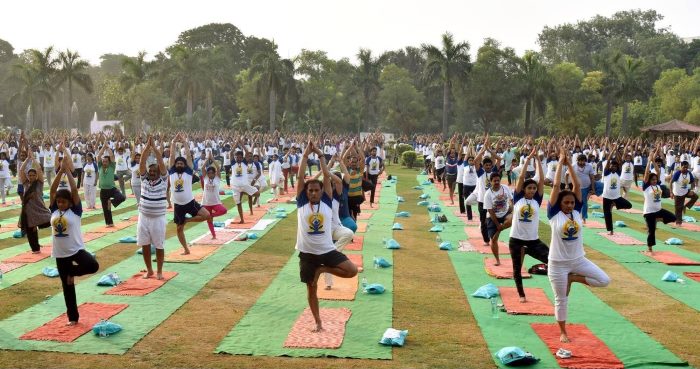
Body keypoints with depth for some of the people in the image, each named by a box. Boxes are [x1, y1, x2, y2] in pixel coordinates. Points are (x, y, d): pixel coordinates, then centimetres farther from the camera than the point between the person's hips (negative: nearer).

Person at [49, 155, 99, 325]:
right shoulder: (54, 210, 3)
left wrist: (68, 170, -14)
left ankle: (72, 271, 1)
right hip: (60, 253, 3)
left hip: (76, 249, -3)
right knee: (67, 286, 9)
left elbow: (74, 190, -16)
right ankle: (72, 317, 21)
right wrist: (61, 171, -11)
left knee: (93, 266, -30)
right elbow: (52, 190, -6)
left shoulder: (75, 211, -7)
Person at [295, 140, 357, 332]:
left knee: (352, 270, -13)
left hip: (327, 250, 1)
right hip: (307, 252, -1)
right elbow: (300, 177, -11)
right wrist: (305, 154, -12)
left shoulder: (327, 202, -1)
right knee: (311, 288, 9)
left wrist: (320, 154, -8)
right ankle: (318, 322, 26)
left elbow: (327, 176, -7)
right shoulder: (302, 203, -2)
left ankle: (323, 270, 8)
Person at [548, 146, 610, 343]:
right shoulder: (554, 214, -11)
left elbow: (577, 186, -6)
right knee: (561, 299, 5)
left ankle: (573, 278, 12)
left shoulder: (576, 211, 0)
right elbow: (556, 186, -17)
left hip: (578, 259, 4)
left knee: (604, 280, -8)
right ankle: (563, 332, 23)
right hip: (558, 263, -4)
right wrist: (560, 162, -13)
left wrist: (569, 164, -8)